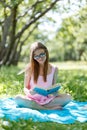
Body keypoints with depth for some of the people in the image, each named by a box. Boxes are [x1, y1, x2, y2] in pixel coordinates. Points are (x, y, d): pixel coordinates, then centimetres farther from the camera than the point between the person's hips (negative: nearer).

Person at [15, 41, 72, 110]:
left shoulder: (54, 69, 3)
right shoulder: (30, 68, -1)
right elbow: (25, 88, 1)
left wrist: (54, 93, -17)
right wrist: (29, 92, -23)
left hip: (47, 99, 1)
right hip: (33, 100, -1)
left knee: (68, 97, -24)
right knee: (18, 98, -33)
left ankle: (36, 107, -23)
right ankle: (49, 108, -27)